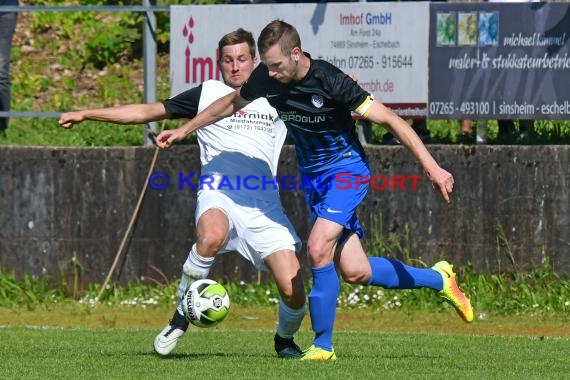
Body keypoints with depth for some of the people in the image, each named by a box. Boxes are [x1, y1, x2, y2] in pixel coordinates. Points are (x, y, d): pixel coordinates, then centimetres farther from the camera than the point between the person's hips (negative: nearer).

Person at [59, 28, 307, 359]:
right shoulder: (208, 93, 19)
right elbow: (148, 112, 23)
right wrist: (87, 114, 21)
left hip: (264, 201, 2)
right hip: (220, 188, -1)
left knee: (293, 290, -13)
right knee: (211, 237, -39)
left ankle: (285, 339, 21)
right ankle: (181, 317, -17)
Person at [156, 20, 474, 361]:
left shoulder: (330, 81, -26)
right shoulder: (266, 78, -10)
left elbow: (390, 120, -22)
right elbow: (232, 103, 12)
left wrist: (432, 168, -25)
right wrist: (183, 131, 14)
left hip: (347, 168, -6)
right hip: (312, 174, 6)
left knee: (318, 249, -24)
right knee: (354, 271, 2)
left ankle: (323, 345, -9)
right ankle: (438, 279, 25)